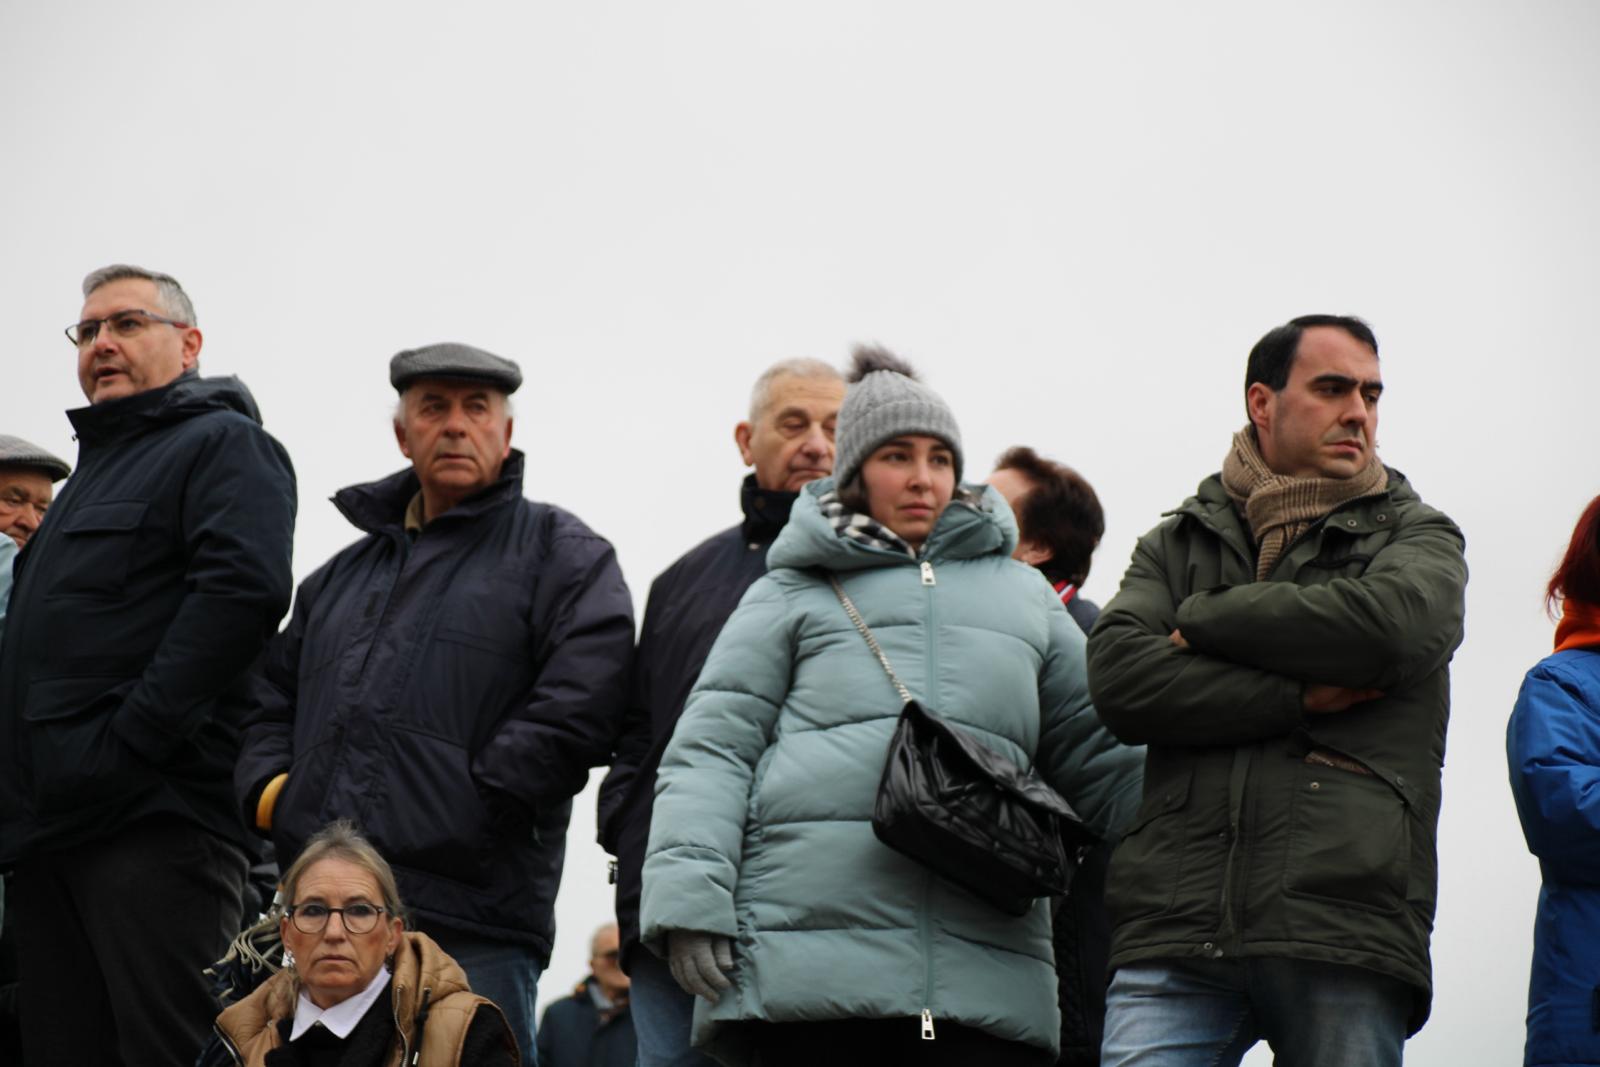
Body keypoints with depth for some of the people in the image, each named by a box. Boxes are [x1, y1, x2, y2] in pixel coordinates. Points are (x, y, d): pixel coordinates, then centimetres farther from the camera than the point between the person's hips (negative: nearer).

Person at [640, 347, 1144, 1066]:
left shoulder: (1023, 596, 26)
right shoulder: (791, 593, 15)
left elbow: (1099, 756, 24)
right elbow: (712, 749, 7)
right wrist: (689, 900, -7)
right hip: (811, 947, -2)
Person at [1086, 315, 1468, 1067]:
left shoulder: (1417, 536, 18)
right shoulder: (1177, 544, 21)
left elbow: (1392, 624, -7)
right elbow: (1119, 675, 2)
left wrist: (1204, 620, 2)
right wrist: (1298, 698, -5)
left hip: (1348, 924, 0)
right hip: (1178, 923, 1)